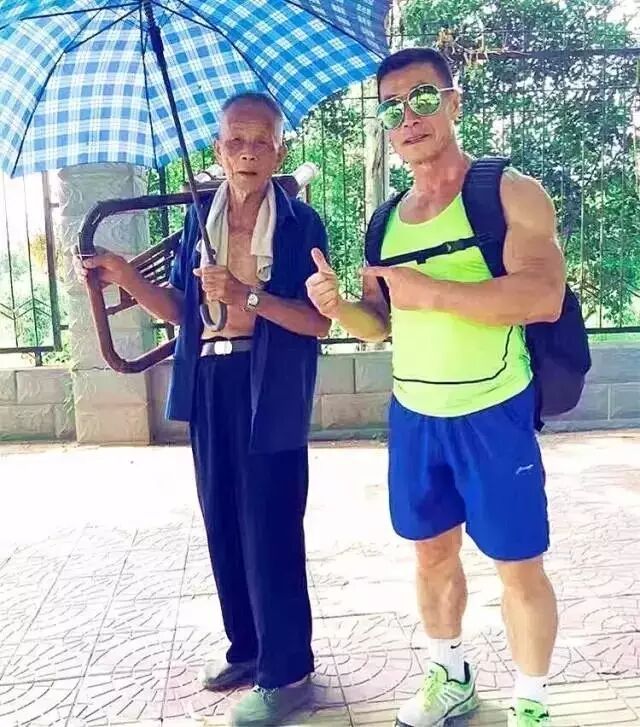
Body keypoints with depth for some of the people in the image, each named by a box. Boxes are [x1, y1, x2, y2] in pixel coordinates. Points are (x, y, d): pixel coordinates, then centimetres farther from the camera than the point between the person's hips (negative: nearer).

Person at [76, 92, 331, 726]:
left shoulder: (300, 223, -5)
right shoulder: (199, 219, 10)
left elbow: (319, 321, -11)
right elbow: (181, 310, 10)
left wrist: (247, 296, -22)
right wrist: (126, 277, -4)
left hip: (270, 391, -5)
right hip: (209, 388, 6)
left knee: (269, 528, -1)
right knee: (223, 522, 13)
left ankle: (287, 673, 16)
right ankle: (246, 647, 32)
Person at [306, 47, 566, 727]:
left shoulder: (510, 192, -8)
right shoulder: (388, 219, 10)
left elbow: (544, 296, -22)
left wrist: (430, 292, -23)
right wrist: (337, 305, -8)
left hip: (492, 415, -5)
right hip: (412, 416, 6)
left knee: (518, 566, 6)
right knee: (433, 552, 17)